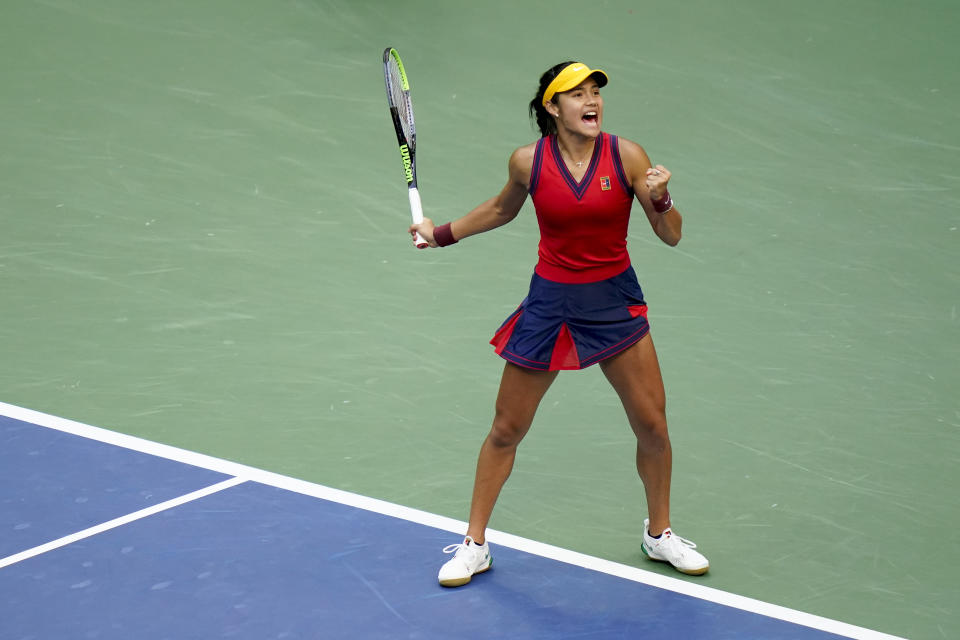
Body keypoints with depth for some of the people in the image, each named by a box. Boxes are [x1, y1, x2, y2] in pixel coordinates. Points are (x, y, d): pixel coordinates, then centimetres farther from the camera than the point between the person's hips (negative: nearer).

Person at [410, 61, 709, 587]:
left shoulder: (626, 155, -10)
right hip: (549, 303, 0)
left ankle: (658, 533, 27)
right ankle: (474, 544, 21)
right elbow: (502, 210, 14)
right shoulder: (528, 162, -9)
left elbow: (671, 236, -6)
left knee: (652, 424, 2)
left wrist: (659, 199, -25)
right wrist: (442, 233, 13)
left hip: (615, 300, 0)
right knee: (507, 429, 6)